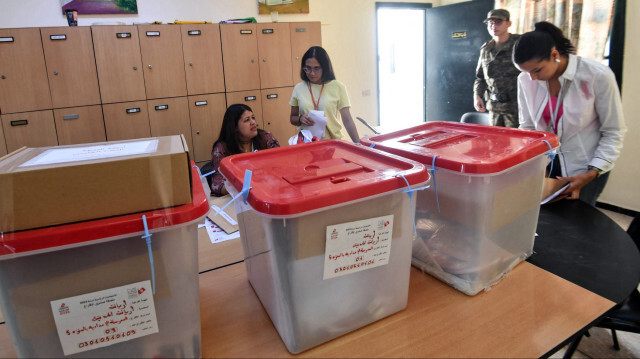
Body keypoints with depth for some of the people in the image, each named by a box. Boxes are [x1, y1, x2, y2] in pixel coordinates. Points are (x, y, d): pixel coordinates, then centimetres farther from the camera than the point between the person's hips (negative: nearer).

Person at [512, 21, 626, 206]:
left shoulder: (598, 76, -15)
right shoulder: (526, 80, -7)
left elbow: (614, 132, -8)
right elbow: (527, 127, 3)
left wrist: (592, 173, -17)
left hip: (586, 169, -2)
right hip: (543, 165, 3)